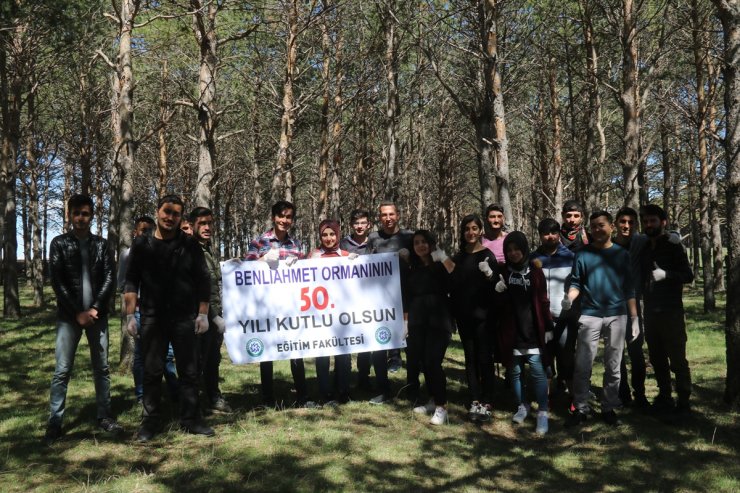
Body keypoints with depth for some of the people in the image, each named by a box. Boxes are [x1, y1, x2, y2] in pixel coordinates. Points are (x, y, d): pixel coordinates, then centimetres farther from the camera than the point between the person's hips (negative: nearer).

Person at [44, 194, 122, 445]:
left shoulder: (101, 244, 7)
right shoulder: (59, 243, 2)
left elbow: (109, 279, 2)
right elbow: (57, 282, -5)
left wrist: (95, 308, -10)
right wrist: (78, 312, -11)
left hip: (97, 315, 2)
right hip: (69, 316, -2)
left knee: (102, 368, 7)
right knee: (62, 371, -2)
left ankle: (104, 416, 17)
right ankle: (54, 422, 5)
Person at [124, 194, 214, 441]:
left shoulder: (190, 245, 3)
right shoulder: (141, 244, 4)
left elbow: (203, 281, 3)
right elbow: (131, 282, 3)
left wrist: (202, 314, -2)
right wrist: (130, 315, -4)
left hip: (185, 318, 0)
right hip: (152, 318, 0)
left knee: (189, 371, 6)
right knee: (152, 372, 7)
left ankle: (191, 419, 17)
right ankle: (150, 421, 19)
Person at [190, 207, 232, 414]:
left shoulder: (213, 251, 14)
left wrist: (219, 314, 14)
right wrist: (214, 317, -16)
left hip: (215, 315, 7)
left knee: (213, 359, 15)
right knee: (197, 361, -1)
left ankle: (214, 399, 27)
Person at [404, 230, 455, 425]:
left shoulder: (441, 265, 2)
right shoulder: (411, 269, 14)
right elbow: (406, 298, 15)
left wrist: (443, 257, -19)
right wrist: (405, 321, 9)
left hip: (439, 320, -5)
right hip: (417, 321, 5)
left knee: (433, 361, -12)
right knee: (423, 361, 5)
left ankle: (442, 407, -5)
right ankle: (433, 400, 20)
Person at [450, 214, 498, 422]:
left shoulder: (487, 255, -3)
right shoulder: (457, 258, 12)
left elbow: (496, 286, -7)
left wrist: (490, 275, -28)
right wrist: (453, 314, 10)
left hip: (482, 315, -5)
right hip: (464, 316, 5)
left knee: (484, 358, -2)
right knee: (470, 358, 8)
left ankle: (487, 403, 3)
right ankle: (475, 402, 13)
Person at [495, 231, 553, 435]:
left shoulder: (535, 271, 1)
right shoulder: (503, 272, 5)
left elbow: (543, 301, 2)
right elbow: (497, 304, 6)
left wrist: (548, 327, 0)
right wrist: (497, 291, -15)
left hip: (532, 331, -2)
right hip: (511, 332, 3)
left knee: (538, 371, -4)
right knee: (515, 371, 11)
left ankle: (542, 413, 2)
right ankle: (521, 406, 27)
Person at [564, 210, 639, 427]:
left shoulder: (621, 254, 8)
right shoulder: (582, 254, 4)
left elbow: (629, 288, 9)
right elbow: (576, 283, 2)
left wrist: (634, 318, 5)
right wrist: (569, 298, -20)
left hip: (617, 316, 1)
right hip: (590, 316, -1)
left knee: (613, 367, 8)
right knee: (582, 365, -3)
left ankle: (609, 408, 19)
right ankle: (581, 409, 8)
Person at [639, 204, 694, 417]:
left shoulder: (673, 247, -5)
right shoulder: (644, 249, 13)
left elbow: (688, 275, -11)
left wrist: (666, 274, -25)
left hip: (671, 311, -6)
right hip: (650, 312, 6)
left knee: (677, 359, -3)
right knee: (657, 358, 11)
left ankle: (684, 402, 4)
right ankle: (664, 397, 21)